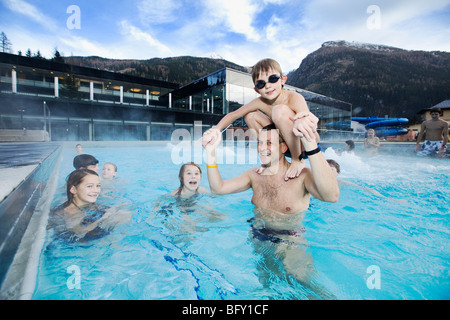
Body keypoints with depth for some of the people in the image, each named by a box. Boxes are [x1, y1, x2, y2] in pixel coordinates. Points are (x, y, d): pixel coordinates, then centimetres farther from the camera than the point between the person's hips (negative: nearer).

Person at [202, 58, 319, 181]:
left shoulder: (295, 98, -25)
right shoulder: (260, 102, -9)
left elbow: (313, 135, -36)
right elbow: (233, 115, -3)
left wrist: (302, 123, -61)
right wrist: (216, 129, -22)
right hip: (285, 143, 6)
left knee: (280, 110, -31)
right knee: (250, 115, -2)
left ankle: (298, 160, -15)